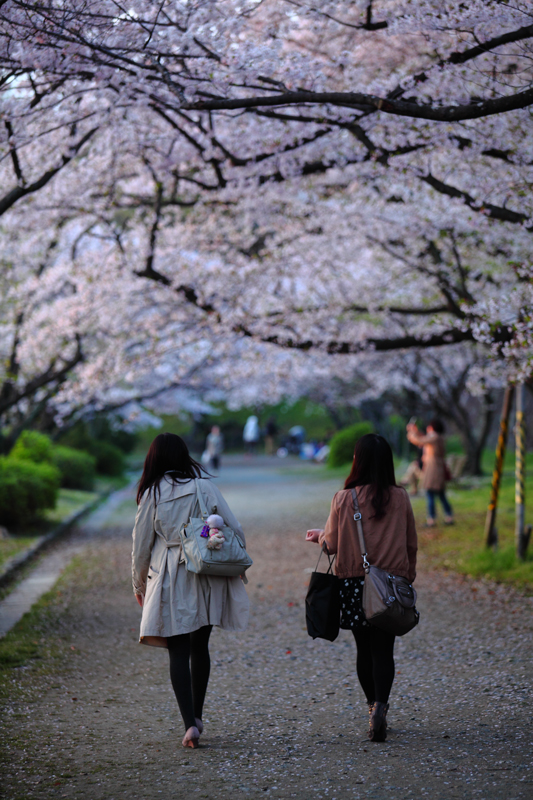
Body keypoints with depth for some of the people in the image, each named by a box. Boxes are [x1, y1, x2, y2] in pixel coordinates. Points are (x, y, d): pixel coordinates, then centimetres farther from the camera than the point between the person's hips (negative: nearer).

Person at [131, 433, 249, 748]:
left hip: (170, 582, -2)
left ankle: (190, 723, -13)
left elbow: (141, 544, 2)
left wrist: (139, 585, 15)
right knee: (200, 647, 17)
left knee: (178, 652, -1)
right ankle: (197, 716, 27)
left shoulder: (152, 494, -4)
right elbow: (236, 531, 0)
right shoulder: (205, 487, -1)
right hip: (207, 580, 3)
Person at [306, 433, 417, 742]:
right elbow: (412, 544, 4)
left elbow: (333, 544, -1)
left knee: (365, 649, 14)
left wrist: (319, 535, 20)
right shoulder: (400, 498, -3)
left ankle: (374, 704, 22)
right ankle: (380, 706, -17)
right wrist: (408, 575, 19)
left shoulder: (343, 499, -7)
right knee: (384, 649, 2)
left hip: (354, 583, 0)